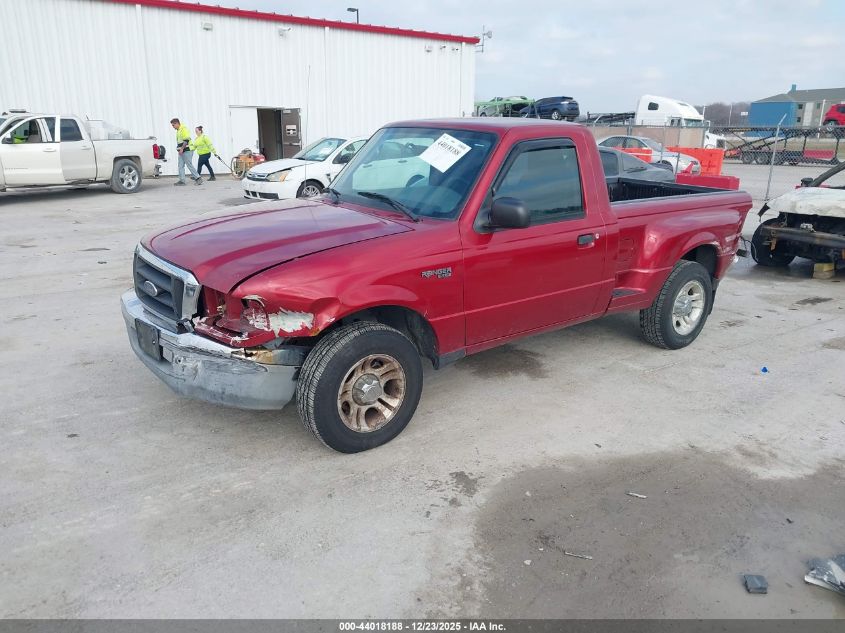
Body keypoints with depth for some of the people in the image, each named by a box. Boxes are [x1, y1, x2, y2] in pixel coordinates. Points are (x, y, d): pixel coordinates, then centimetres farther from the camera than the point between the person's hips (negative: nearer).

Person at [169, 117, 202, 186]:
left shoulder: (184, 129, -12)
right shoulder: (178, 130, 20)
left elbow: (186, 140, -21)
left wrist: (182, 149, -21)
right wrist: (179, 149, 17)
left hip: (187, 151, -10)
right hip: (181, 151, 10)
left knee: (189, 165, -10)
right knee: (180, 166, 6)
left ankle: (198, 178, -5)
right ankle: (182, 180, 6)